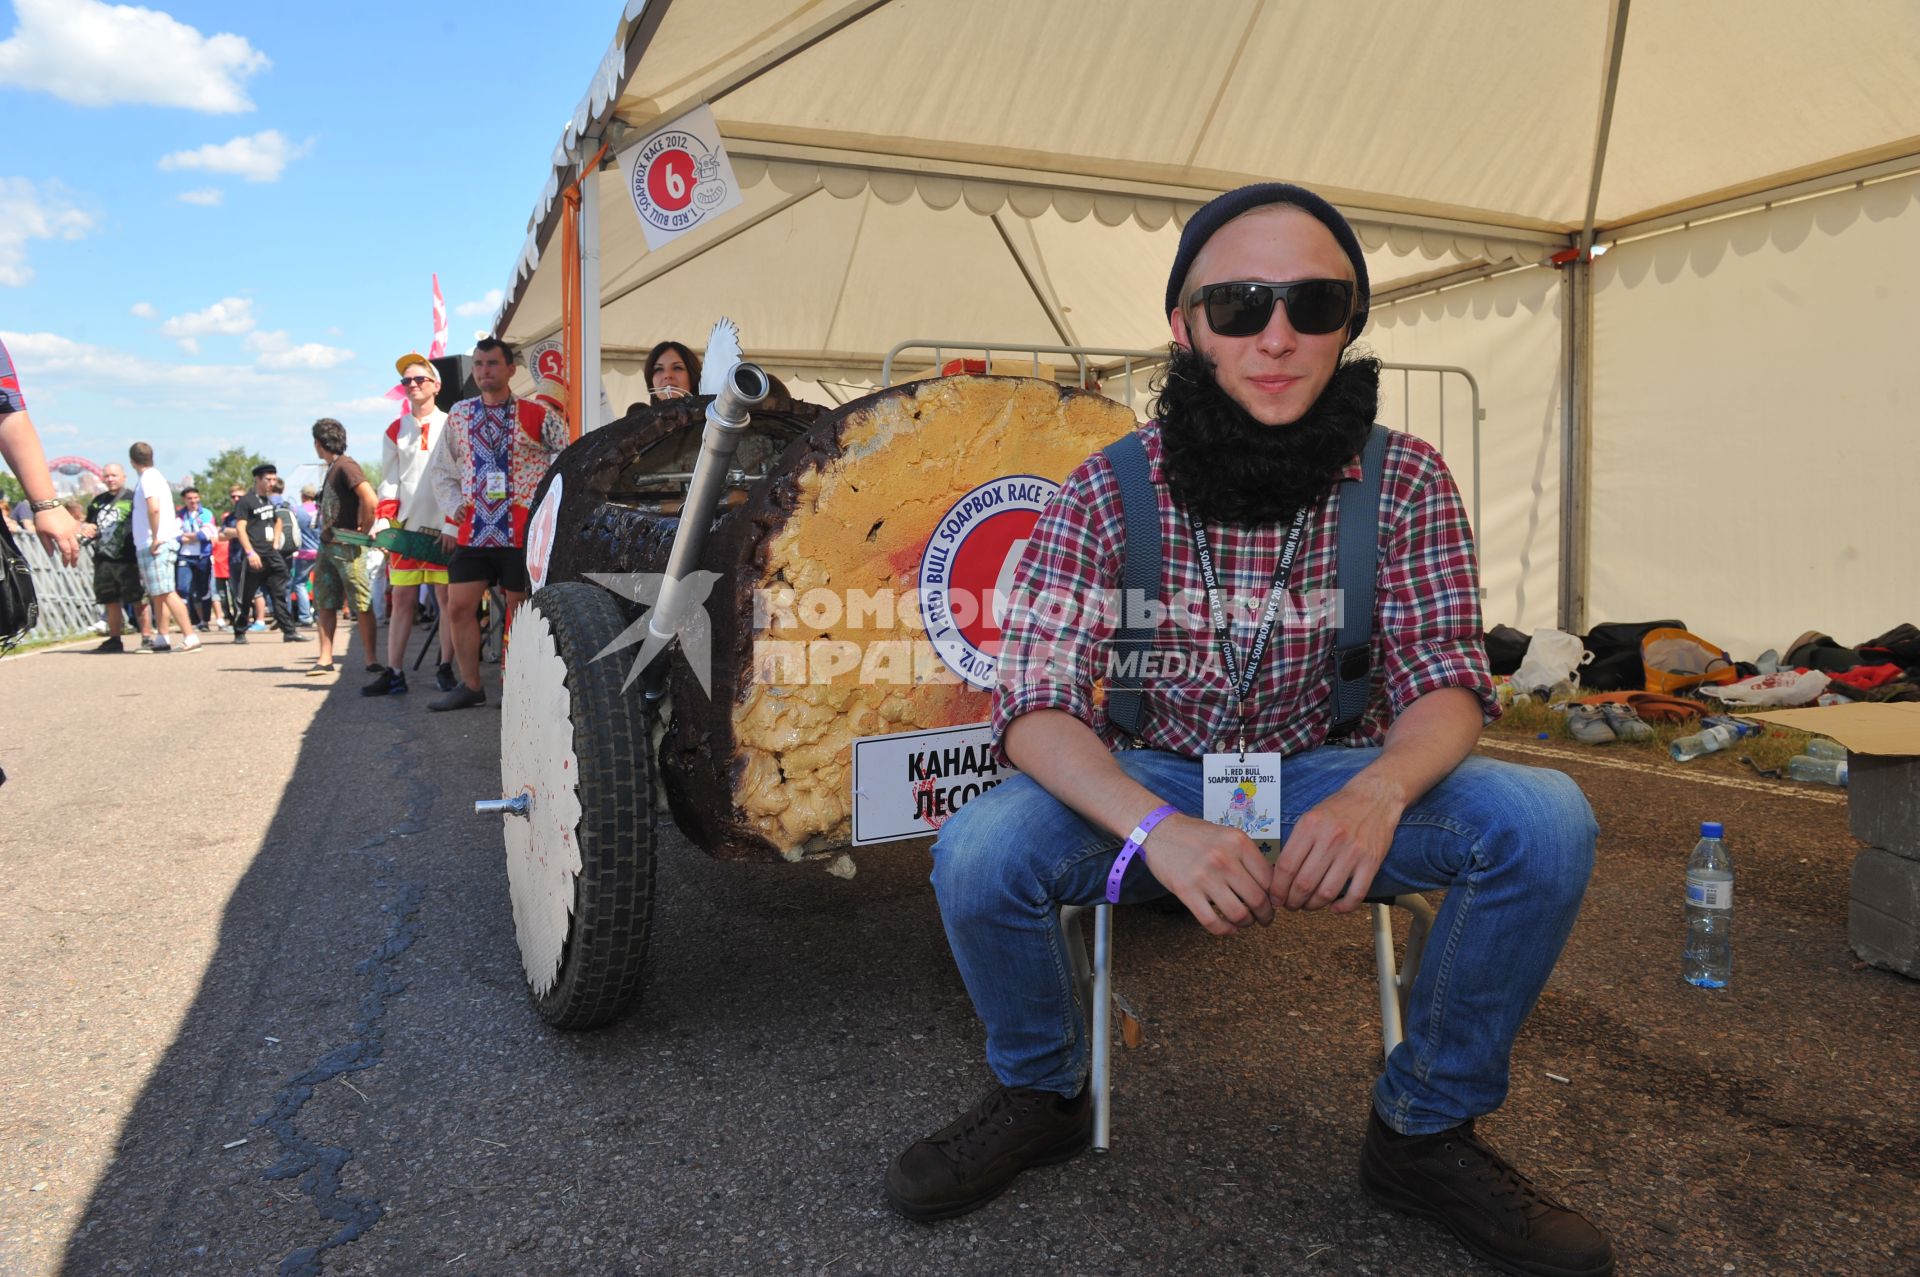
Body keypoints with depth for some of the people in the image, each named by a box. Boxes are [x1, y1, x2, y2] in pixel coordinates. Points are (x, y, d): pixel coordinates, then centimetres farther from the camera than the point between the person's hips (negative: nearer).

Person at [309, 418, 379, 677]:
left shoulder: (346, 465, -12)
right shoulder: (331, 469, 17)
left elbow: (369, 499, -24)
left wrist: (362, 530, -16)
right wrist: (325, 532, 15)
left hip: (347, 546, -10)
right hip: (327, 546, 10)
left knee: (361, 605, -5)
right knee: (324, 604, 8)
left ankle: (371, 660, -3)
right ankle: (325, 658, 10)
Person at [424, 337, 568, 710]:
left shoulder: (536, 416, -1)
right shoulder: (459, 415, 12)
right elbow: (439, 470, 20)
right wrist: (453, 508, 5)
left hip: (521, 532, -4)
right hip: (472, 532, 4)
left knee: (520, 610, 1)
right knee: (459, 607, 1)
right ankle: (470, 686, 13)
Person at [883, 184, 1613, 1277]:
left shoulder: (1408, 482, -9)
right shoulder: (1105, 494, -13)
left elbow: (1447, 682, -10)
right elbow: (1036, 705, -18)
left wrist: (1377, 791, -34)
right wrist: (1159, 828, -38)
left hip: (1331, 785, 2)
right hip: (1151, 784, -1)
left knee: (1545, 821, -23)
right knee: (977, 852, -28)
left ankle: (1426, 1127, 1)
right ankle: (1043, 1094, 5)